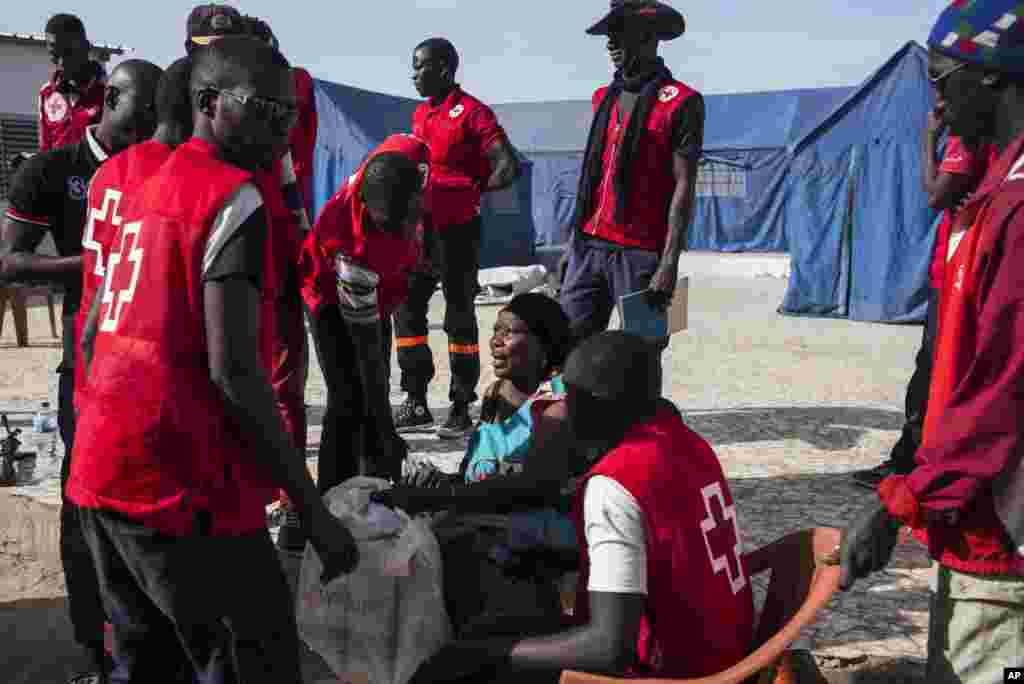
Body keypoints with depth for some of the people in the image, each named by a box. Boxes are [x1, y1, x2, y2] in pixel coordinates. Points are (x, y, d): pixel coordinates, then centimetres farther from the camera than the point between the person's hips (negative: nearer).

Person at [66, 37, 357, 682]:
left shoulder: (147, 190, 15)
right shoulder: (235, 198, -12)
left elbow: (92, 335, 19)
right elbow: (233, 370, -20)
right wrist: (315, 510, -16)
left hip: (101, 475, 9)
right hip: (182, 487, -9)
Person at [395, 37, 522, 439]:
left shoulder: (472, 112, -11)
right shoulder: (420, 114, 14)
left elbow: (508, 167, -17)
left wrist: (473, 193, -5)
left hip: (457, 231, -8)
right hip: (421, 228, 8)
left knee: (460, 316, 0)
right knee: (407, 310, 7)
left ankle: (461, 410, 9)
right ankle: (416, 404, 15)